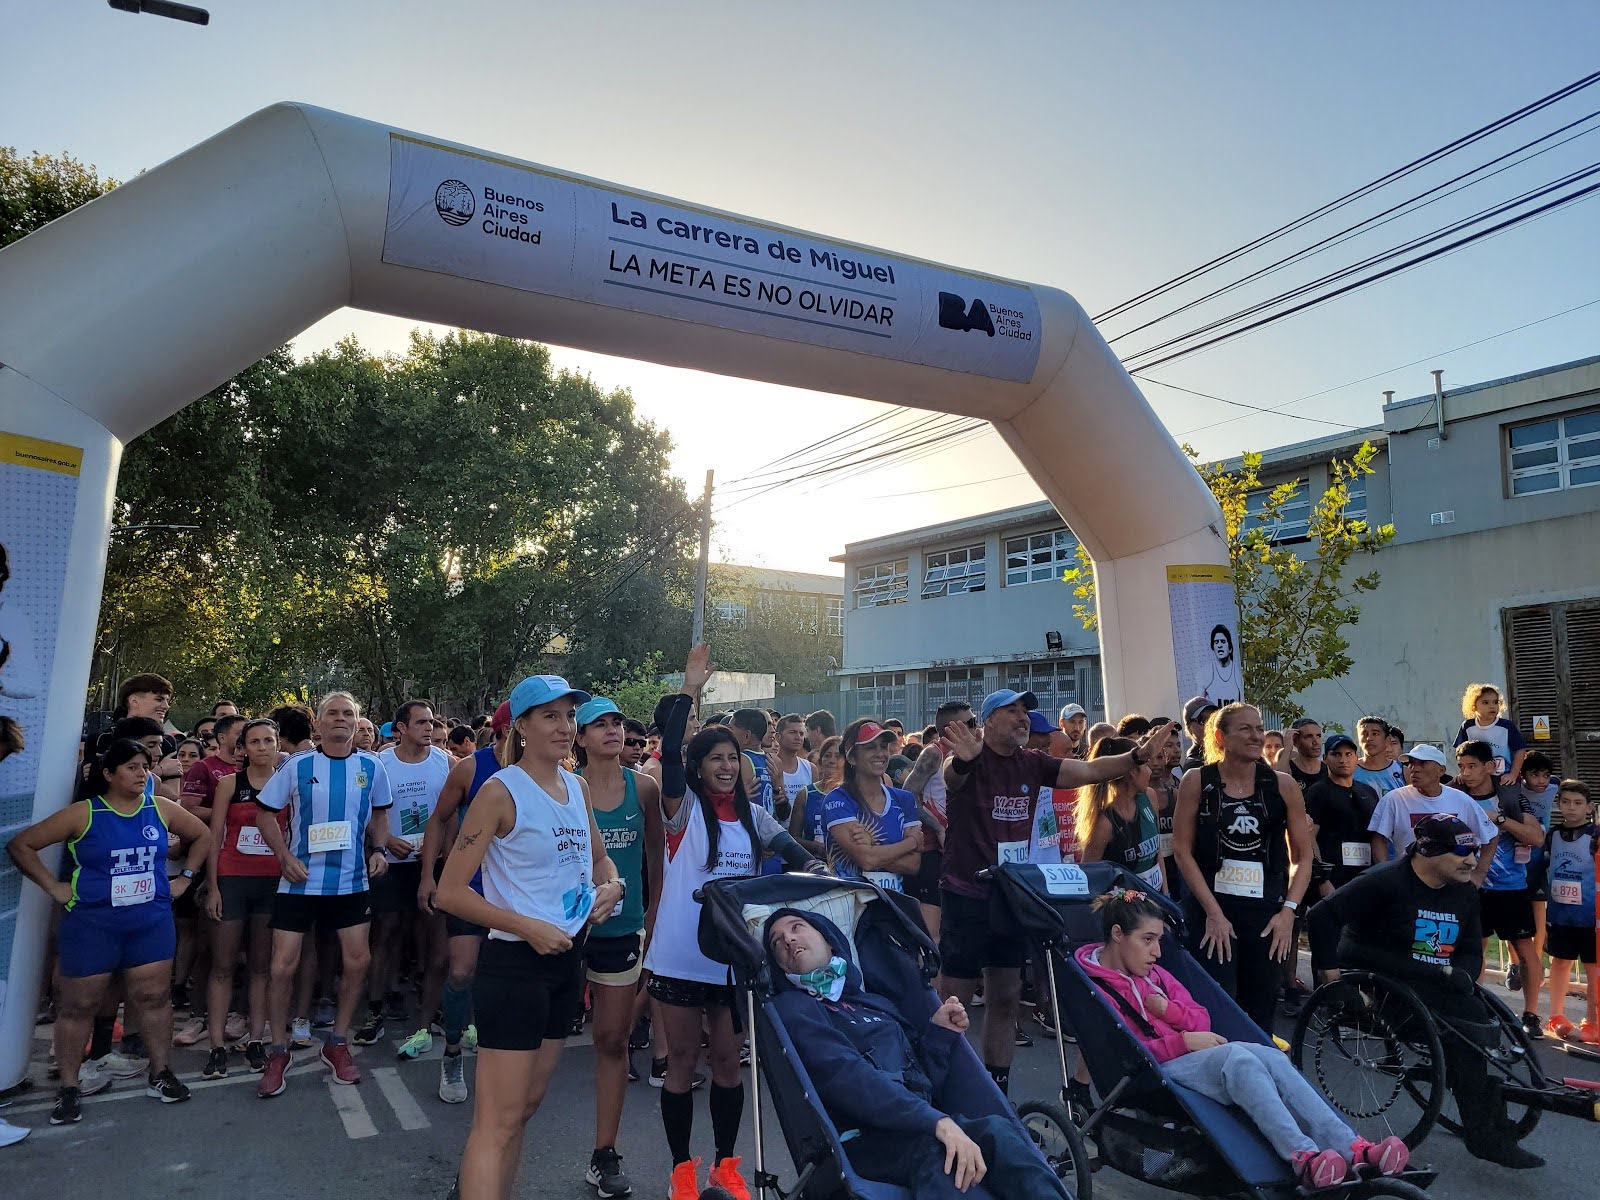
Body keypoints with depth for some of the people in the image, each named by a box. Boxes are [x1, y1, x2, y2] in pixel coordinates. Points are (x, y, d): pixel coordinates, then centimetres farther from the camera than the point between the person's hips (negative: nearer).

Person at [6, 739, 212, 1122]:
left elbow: (203, 835, 14)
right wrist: (54, 887, -7)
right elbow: (20, 845, -3)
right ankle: (68, 1089, 22)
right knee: (79, 1005, 7)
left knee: (154, 996, 6)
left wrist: (185, 878, 8)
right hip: (92, 923, -2)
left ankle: (160, 1074, 19)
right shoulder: (83, 814, -8)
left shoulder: (161, 809, 1)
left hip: (152, 921, 2)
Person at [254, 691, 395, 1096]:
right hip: (300, 880, -1)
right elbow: (265, 813, 1)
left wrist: (378, 849, -3)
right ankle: (278, 1051, 18)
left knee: (358, 961, 3)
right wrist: (285, 857, -10)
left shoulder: (371, 767, -1)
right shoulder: (298, 765, -6)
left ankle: (337, 1043, 23)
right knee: (283, 965, -1)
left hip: (352, 880, 2)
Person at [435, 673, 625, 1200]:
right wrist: (527, 927, -21)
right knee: (498, 1119, -3)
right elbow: (450, 892, -16)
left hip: (567, 960, 7)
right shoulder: (501, 791, -14)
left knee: (527, 1104, 19)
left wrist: (611, 886, -1)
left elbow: (600, 858, 21)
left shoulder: (577, 786, 7)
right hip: (514, 964, -7)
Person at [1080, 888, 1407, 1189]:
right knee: (1238, 1056, -34)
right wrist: (1184, 1040, -17)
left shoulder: (1153, 973, 22)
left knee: (1271, 1055, -21)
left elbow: (1202, 1021, 17)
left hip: (1189, 1054, 8)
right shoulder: (1094, 988, -4)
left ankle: (1352, 1150, -32)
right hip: (1151, 1074, -8)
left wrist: (1166, 1009, -5)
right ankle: (1303, 1157, -46)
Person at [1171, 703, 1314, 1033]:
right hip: (1210, 909, -2)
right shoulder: (1197, 782, -3)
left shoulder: (1283, 785, 3)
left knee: (1261, 1012, 8)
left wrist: (1288, 910, -4)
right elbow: (1182, 850, -4)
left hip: (1267, 913, 2)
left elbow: (1303, 857, 7)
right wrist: (1214, 912, -9)